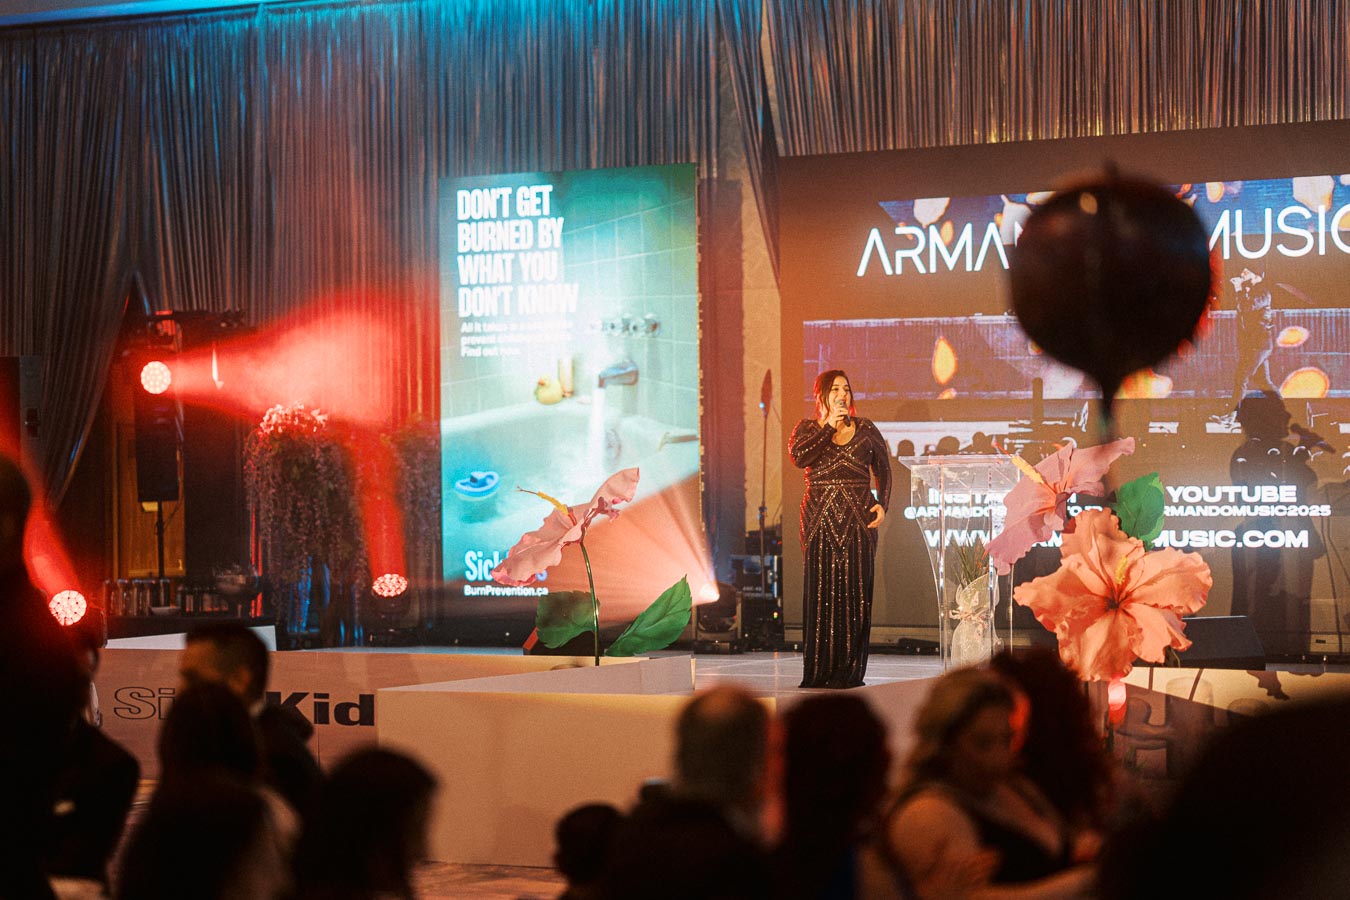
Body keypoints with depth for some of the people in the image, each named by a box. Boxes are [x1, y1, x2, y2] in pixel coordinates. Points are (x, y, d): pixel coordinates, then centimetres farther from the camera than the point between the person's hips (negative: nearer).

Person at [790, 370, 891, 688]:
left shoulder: (865, 429, 11)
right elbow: (799, 457, -13)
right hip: (819, 518, -1)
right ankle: (818, 671, -2)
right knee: (821, 591, -5)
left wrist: (882, 505, 4)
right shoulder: (807, 429, 7)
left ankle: (850, 671, -2)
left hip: (858, 519, 1)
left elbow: (883, 469, 18)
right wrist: (829, 426, -9)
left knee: (855, 592, -4)